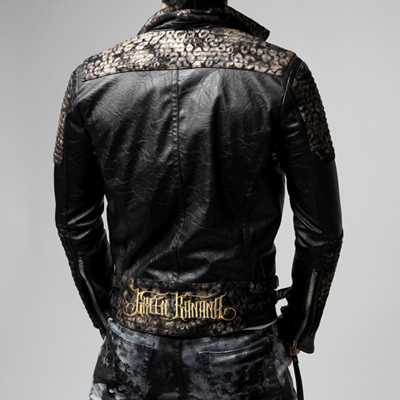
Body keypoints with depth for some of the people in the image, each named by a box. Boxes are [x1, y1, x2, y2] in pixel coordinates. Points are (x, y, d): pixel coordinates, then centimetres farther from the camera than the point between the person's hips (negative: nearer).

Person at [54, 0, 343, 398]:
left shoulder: (92, 77, -4)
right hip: (241, 338, -1)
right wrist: (298, 328, 8)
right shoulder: (282, 73, -10)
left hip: (133, 338, 2)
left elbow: (75, 222, 3)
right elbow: (320, 227, -7)